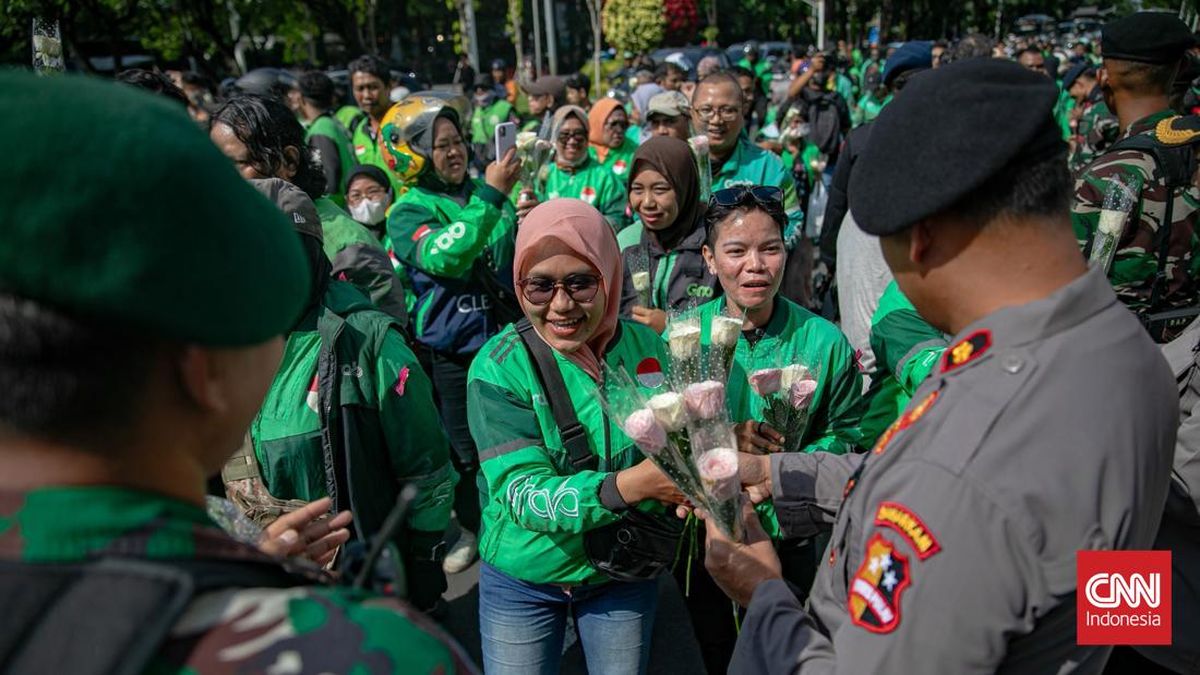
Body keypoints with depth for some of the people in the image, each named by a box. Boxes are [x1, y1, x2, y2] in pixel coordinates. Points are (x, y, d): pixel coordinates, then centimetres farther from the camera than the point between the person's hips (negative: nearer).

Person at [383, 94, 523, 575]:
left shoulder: (484, 192, 4)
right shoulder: (407, 213, -8)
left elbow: (519, 259, 18)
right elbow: (446, 256, -29)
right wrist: (490, 197, -32)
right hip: (453, 354, -3)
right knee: (466, 451, 10)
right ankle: (472, 527, 34)